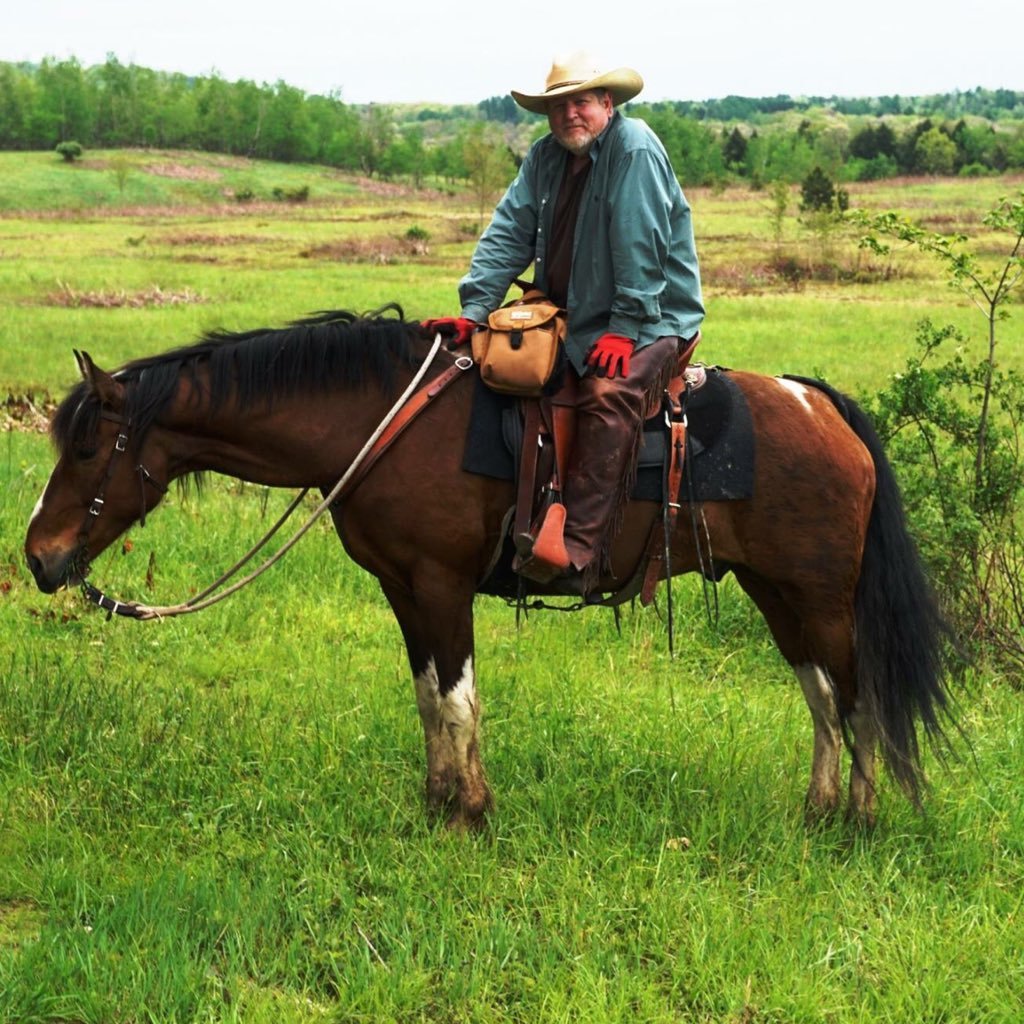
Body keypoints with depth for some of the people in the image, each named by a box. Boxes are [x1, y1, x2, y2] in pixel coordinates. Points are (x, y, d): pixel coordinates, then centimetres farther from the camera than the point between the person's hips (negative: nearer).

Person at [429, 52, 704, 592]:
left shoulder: (635, 148, -13)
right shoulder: (545, 158, 8)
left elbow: (641, 245, -18)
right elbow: (509, 233, 2)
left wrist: (624, 327, -22)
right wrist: (473, 310, -9)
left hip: (649, 321, -8)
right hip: (570, 320, 8)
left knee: (607, 395, -34)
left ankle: (577, 552, -43)